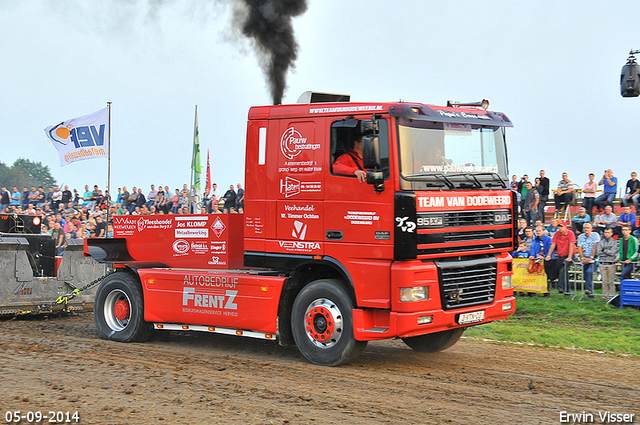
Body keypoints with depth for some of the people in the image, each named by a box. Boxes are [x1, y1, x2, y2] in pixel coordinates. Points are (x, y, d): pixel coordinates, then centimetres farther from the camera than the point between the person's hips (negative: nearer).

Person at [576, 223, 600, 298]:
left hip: (593, 258, -4)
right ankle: (590, 293, 4)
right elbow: (579, 249, 5)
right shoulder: (580, 237, 10)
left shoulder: (595, 235, -2)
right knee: (585, 274, -4)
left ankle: (589, 289, -21)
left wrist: (591, 258, -17)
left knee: (589, 271, -24)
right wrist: (583, 258, -9)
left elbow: (595, 247, -10)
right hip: (585, 258, 4)